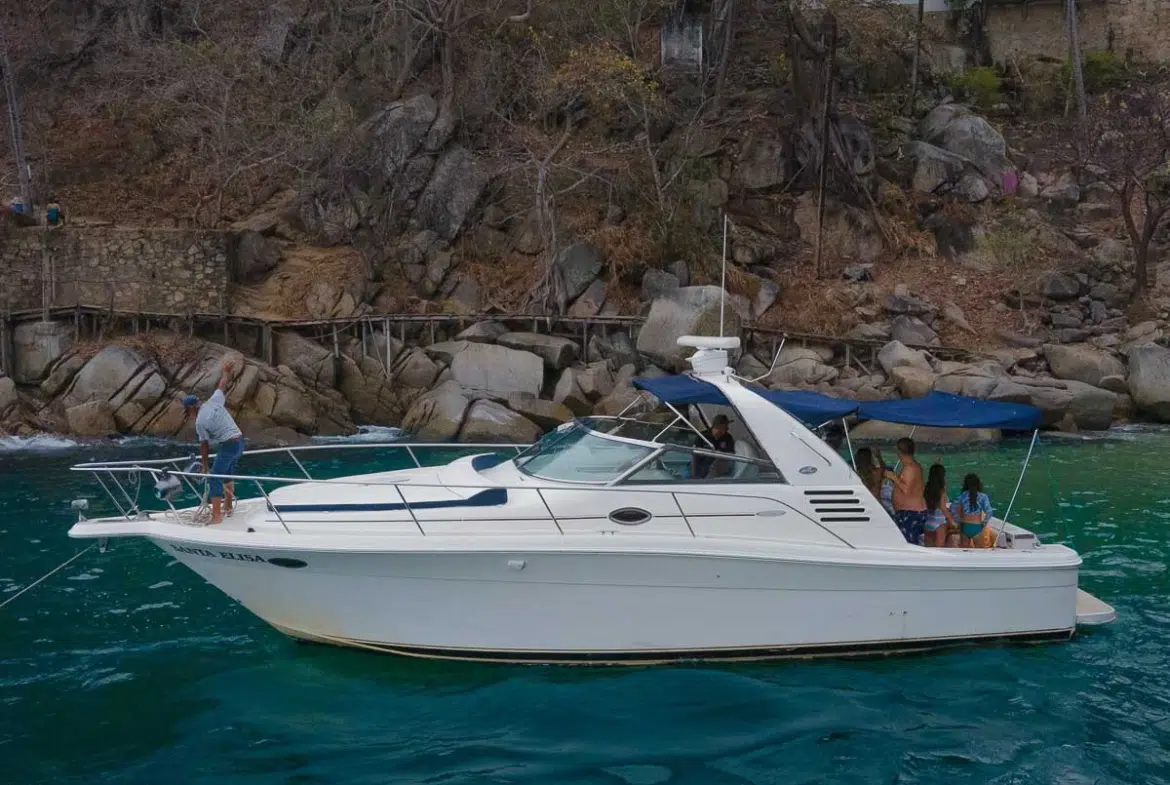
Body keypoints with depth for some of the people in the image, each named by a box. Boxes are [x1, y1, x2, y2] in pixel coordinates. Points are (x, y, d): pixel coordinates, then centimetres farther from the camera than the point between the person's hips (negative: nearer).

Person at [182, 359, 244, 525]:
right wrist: (226, 371, 40)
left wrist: (204, 466, 7)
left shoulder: (200, 422, -10)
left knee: (214, 480, -5)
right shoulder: (214, 401, 3)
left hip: (228, 446, -8)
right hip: (239, 441, 8)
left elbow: (204, 445, -4)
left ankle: (216, 516, -14)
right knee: (227, 474, 25)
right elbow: (222, 385, 21)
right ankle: (228, 507, 32)